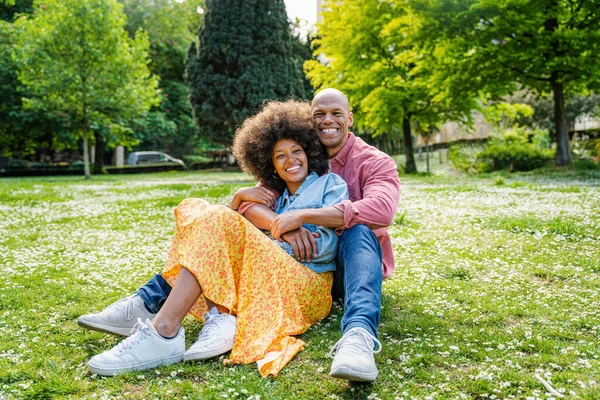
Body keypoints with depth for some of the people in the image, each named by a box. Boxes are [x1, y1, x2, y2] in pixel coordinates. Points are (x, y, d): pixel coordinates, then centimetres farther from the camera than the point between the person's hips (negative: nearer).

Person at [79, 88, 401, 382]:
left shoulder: (375, 162, -5)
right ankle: (148, 303, -21)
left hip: (346, 264, -3)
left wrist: (302, 216, -34)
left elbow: (381, 210, -29)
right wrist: (282, 225, -32)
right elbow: (251, 204, -9)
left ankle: (358, 336, -60)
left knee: (358, 232, -36)